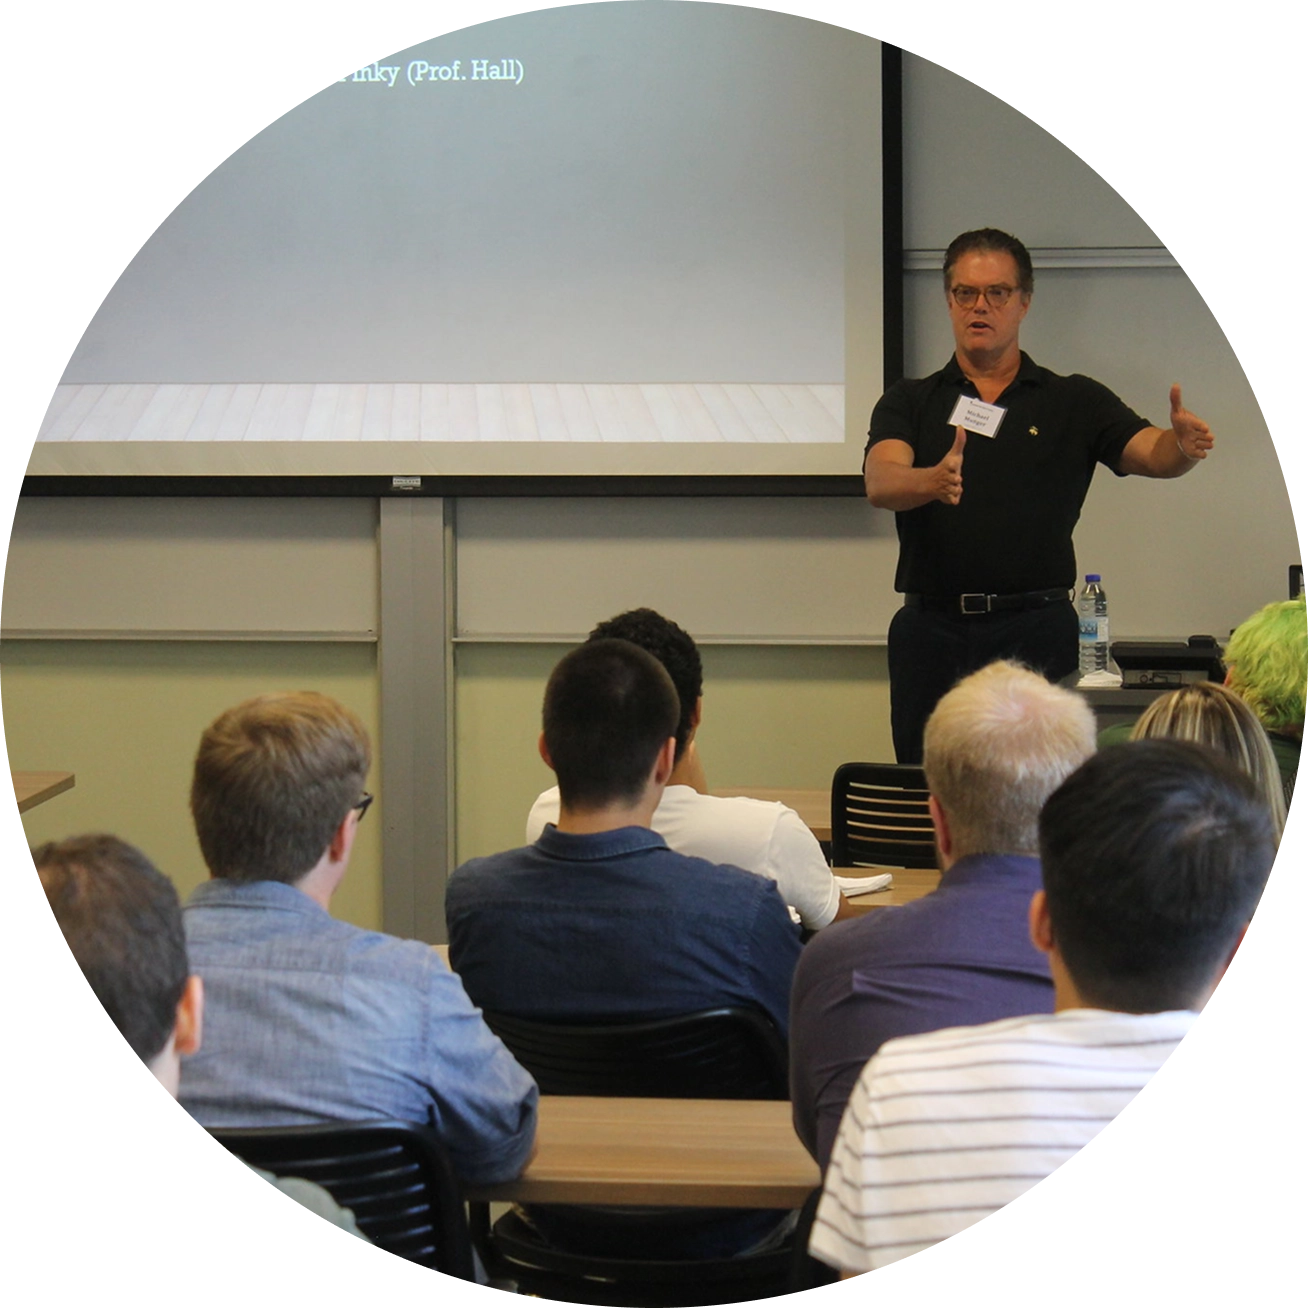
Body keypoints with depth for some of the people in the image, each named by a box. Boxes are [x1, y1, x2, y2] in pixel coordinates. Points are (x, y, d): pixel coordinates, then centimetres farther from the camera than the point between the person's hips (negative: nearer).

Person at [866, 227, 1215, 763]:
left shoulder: (1075, 402, 10)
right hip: (932, 633, 1)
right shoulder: (909, 402, 10)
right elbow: (881, 482, -8)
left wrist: (1183, 445, -29)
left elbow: (1151, 454, -5)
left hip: (1037, 635, -1)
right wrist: (933, 480, -32)